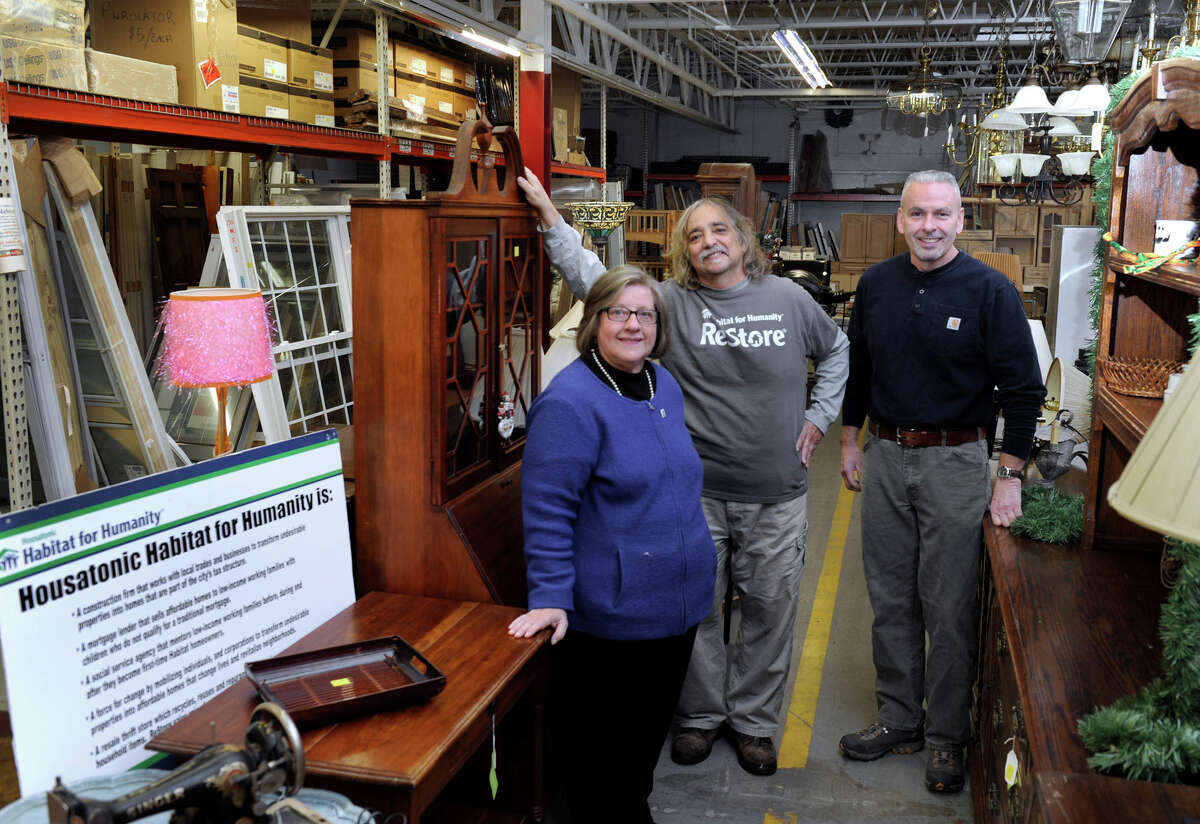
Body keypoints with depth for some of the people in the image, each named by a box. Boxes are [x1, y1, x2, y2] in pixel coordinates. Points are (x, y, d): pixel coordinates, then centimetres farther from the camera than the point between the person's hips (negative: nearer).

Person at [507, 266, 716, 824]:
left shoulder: (665, 386, 8)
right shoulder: (570, 402, -18)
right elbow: (547, 512, -20)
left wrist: (702, 562, 25)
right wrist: (550, 598, -23)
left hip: (678, 605, 8)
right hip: (610, 618, -8)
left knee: (650, 734, 23)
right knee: (602, 752, 8)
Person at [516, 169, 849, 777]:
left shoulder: (788, 299, 4)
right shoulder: (672, 303, -3)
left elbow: (837, 351, 19)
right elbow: (592, 278, -12)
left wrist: (818, 417, 10)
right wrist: (548, 214, -19)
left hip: (776, 496, 1)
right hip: (696, 492, -1)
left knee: (769, 609, 11)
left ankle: (753, 721, 30)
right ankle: (701, 714, 31)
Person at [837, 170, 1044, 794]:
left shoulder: (990, 290, -9)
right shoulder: (875, 285, 4)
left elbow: (1022, 389, -8)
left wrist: (1010, 475, -11)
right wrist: (850, 441, 15)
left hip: (955, 461, -4)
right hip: (885, 456, 4)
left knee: (950, 608, 3)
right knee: (890, 600, 12)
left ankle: (946, 736, 19)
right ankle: (898, 719, 27)